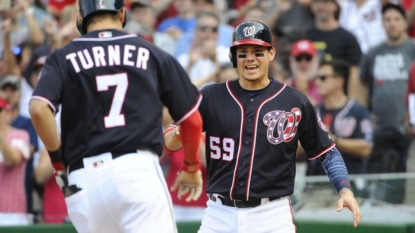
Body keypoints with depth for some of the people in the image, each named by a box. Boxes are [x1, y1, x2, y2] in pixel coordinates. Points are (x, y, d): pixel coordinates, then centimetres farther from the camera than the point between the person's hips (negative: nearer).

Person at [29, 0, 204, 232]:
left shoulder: (64, 58, 10)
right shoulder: (152, 54, 11)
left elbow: (39, 109, -9)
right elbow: (192, 119, 14)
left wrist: (58, 158, 5)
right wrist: (192, 167, 30)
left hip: (83, 181, 2)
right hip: (138, 168, -2)